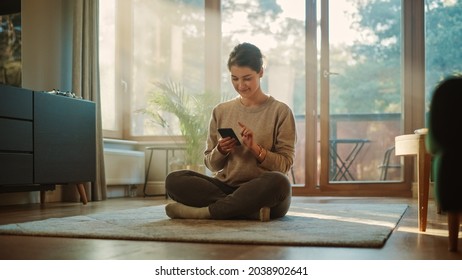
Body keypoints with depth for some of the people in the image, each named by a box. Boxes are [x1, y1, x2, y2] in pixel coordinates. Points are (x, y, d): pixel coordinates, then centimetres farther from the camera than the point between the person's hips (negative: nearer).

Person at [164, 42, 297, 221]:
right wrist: (221, 151, -9)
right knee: (174, 180, -21)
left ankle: (202, 211, -26)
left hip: (264, 192, -3)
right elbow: (211, 165, 13)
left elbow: (285, 165, -1)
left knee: (278, 182, -39)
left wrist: (255, 148, -17)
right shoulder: (221, 111, 11)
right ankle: (252, 210, -27)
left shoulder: (280, 112, 2)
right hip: (226, 187, 3)